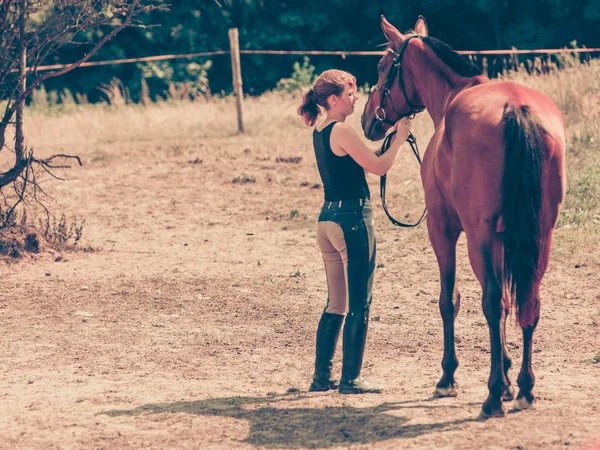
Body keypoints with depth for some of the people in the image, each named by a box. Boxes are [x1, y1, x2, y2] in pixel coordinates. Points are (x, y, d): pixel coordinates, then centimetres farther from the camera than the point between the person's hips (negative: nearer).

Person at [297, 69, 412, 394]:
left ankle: (322, 376, 16)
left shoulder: (320, 131, 12)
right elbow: (378, 167, -13)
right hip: (353, 218, -9)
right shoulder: (341, 130, -15)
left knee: (336, 304, 15)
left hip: (327, 218, 9)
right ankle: (350, 379, 1)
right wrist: (400, 138, -1)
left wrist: (390, 134, 14)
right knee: (359, 304, -1)